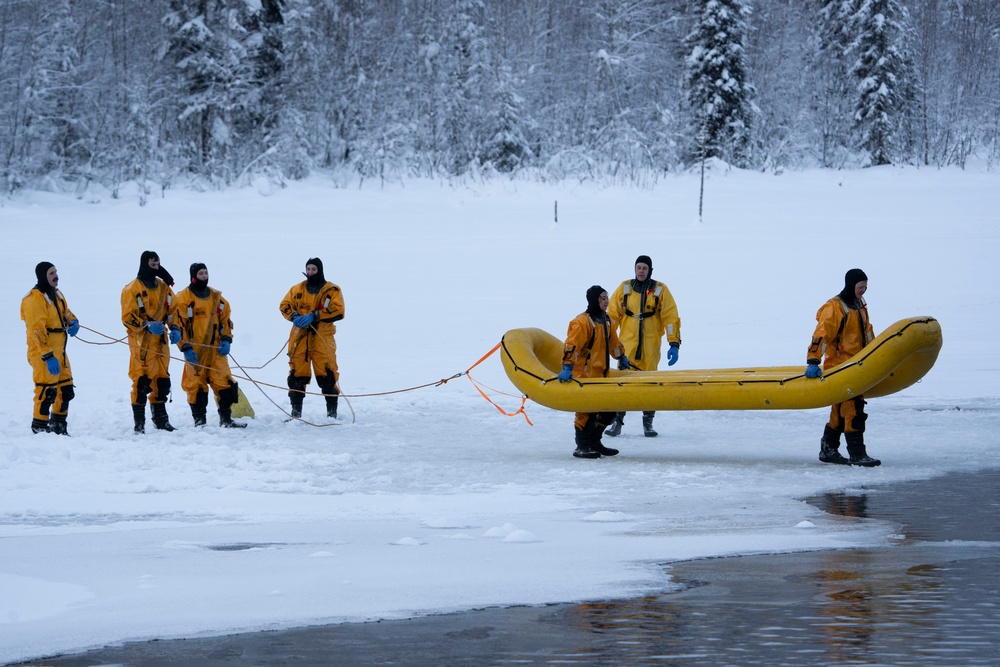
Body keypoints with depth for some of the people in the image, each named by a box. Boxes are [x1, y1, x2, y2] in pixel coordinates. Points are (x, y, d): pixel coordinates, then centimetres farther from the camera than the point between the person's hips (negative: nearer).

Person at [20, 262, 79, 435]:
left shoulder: (57, 294, 12)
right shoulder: (35, 299, -17)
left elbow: (66, 312, 25)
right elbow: (37, 331, -22)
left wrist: (73, 322, 0)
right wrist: (48, 356, -27)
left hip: (59, 352, 9)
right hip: (42, 353, -9)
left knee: (65, 390, 13)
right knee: (47, 391, -11)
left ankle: (58, 426, 25)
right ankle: (39, 429, -2)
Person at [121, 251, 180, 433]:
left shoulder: (163, 287, 14)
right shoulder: (132, 289, -5)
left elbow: (172, 311, 20)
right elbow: (127, 317, -9)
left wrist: (175, 329, 3)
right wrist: (148, 325, -22)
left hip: (161, 342, 6)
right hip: (141, 342, -6)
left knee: (162, 380, 10)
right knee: (141, 381, -10)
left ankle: (160, 419, 20)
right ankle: (139, 423, -6)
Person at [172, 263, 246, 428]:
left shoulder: (216, 297, 13)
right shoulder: (183, 298, -4)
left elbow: (225, 321, 19)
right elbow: (178, 324, -7)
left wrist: (226, 340, 4)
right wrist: (186, 348, -14)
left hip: (216, 350, 4)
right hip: (195, 351, -4)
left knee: (224, 382, -1)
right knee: (196, 385, -3)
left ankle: (226, 419, 6)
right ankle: (199, 421, 5)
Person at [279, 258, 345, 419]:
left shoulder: (332, 290, 3)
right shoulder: (297, 289, 15)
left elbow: (338, 311, -9)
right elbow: (284, 305, 13)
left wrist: (314, 316, -18)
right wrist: (294, 316, -10)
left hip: (323, 338, -3)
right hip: (300, 338, 3)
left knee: (327, 375, -9)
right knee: (297, 374, 2)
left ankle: (332, 411, -1)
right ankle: (296, 411, 11)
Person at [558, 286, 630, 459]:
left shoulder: (607, 321, 13)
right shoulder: (582, 322, -15)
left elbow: (613, 342, 30)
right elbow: (571, 345, -23)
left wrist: (621, 357, 41)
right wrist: (567, 367, -31)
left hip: (601, 375, 9)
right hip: (584, 375, -9)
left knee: (609, 408, 10)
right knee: (586, 410, -7)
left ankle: (594, 442, 21)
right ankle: (582, 447, 1)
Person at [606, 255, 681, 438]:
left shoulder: (660, 290, 3)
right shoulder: (624, 289, 6)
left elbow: (671, 318, 0)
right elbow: (612, 316, 10)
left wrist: (674, 344, -8)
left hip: (651, 347, 0)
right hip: (627, 345, 0)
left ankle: (648, 423, 13)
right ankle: (617, 421, 0)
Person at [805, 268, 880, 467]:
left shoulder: (860, 306, 15)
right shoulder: (835, 307, -14)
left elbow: (867, 334, 26)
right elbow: (821, 335, -22)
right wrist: (813, 362, -30)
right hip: (839, 366, -9)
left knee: (841, 411, 14)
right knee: (853, 409, -13)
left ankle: (828, 450, 22)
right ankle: (857, 454, -13)